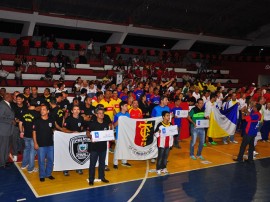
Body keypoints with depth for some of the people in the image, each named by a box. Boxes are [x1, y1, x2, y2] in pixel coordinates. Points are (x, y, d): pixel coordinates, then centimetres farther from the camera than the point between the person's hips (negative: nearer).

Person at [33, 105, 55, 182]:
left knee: (50, 160, 10)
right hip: (41, 145, -3)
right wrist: (35, 143, -7)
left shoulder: (51, 121, 3)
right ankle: (42, 175, 18)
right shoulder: (37, 121, -4)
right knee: (41, 161, 4)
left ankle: (48, 174, 26)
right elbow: (34, 132, -2)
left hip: (50, 144, 3)